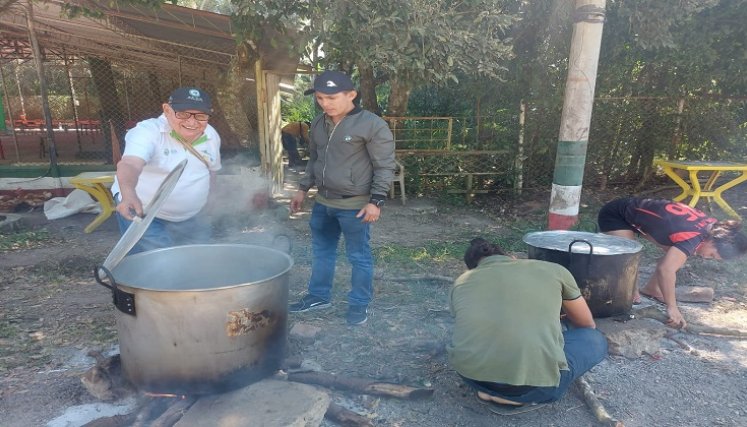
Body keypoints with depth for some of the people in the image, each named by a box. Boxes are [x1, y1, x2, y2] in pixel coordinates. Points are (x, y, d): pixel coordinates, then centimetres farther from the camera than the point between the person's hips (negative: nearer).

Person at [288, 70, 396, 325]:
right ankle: (319, 296, 35)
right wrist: (303, 189, 18)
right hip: (323, 203, 7)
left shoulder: (372, 125, -14)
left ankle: (359, 304, 22)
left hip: (354, 206, -7)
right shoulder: (319, 124, 7)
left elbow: (385, 167, -12)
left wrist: (376, 201, -17)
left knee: (359, 256, 5)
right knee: (321, 251, 18)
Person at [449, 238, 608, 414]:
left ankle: (490, 391, 11)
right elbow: (588, 325, 32)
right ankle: (520, 396, 6)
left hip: (470, 373, 4)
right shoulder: (553, 269, 16)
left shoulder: (461, 282, 20)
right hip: (534, 383, -3)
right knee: (597, 340, 26)